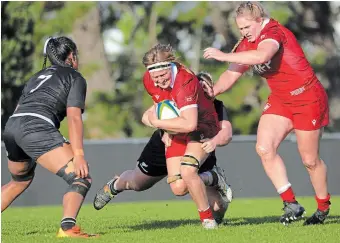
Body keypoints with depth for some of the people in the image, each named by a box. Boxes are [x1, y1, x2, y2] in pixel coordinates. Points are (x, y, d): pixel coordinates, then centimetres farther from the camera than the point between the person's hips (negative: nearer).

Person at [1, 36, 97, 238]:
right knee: (81, 179, -10)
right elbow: (73, 116, -3)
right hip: (37, 127, -8)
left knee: (20, 181, 32)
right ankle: (67, 227, -33)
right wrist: (78, 154, -9)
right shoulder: (75, 78, 11)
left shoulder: (38, 76, 30)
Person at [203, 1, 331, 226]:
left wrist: (223, 55, -37)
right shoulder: (246, 45, 3)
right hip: (280, 100, 8)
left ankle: (324, 207, 24)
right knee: (264, 148, -13)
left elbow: (261, 56, -43)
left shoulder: (274, 32, -23)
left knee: (310, 160, 2)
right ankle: (291, 203, -7)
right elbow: (232, 75, 9)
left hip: (308, 98, -8)